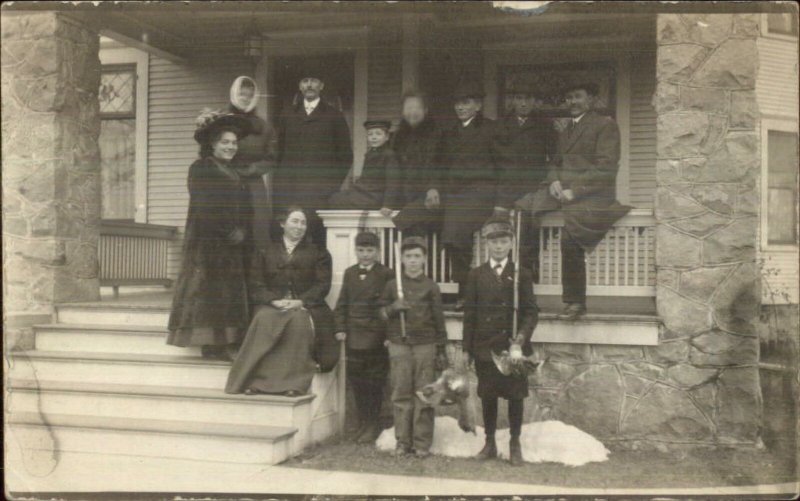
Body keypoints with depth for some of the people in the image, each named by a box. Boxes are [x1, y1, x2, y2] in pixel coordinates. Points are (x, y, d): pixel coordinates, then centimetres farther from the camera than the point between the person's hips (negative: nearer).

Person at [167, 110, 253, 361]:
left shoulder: (234, 173, 21)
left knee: (231, 293, 6)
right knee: (210, 292, -8)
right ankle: (212, 343, -6)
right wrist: (228, 232, -16)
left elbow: (244, 208, 17)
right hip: (208, 243, -8)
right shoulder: (201, 169, -4)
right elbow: (204, 207, -14)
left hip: (233, 246, 8)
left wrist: (242, 232, 1)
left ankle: (227, 344, 9)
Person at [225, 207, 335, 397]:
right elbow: (255, 284, 7)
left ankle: (295, 382, -37)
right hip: (272, 305, 1)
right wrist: (274, 300, -13)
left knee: (299, 321, -36)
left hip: (304, 307, -1)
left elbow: (323, 285, 4)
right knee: (264, 320, -34)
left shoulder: (318, 253, 18)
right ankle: (256, 380, -35)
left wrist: (301, 301, -13)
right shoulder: (265, 252, 19)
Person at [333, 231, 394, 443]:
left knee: (375, 382, 4)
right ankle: (363, 422, 22)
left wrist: (390, 334, -11)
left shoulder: (386, 275, -5)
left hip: (376, 338, -4)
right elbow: (342, 303, 13)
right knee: (356, 380, 9)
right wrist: (340, 328, 4)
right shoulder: (350, 273, 10)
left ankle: (373, 425, 14)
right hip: (354, 337, 5)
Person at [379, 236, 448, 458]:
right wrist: (393, 308, -8)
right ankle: (403, 441, 11)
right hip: (399, 345, 1)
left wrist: (441, 351, 5)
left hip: (425, 346, -1)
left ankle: (422, 443, 6)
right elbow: (380, 313, 14)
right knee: (401, 395, 2)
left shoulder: (431, 287, 5)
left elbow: (439, 320, 7)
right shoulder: (392, 285, 8)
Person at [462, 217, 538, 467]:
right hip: (485, 346, 1)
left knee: (515, 395, 5)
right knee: (487, 395, 7)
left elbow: (531, 310, 1)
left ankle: (515, 444, 18)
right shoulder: (476, 274, 7)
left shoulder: (522, 274, 4)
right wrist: (467, 348, 2)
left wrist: (524, 334, -16)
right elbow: (469, 312, 5)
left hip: (513, 346, -1)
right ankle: (490, 443, 21)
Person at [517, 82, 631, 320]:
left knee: (570, 237, -32)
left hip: (591, 194, -7)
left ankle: (575, 301, -18)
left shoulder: (605, 125, 1)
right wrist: (553, 180, -1)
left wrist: (575, 191, -16)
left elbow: (605, 168, -8)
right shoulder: (564, 129, 25)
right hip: (561, 191, 7)